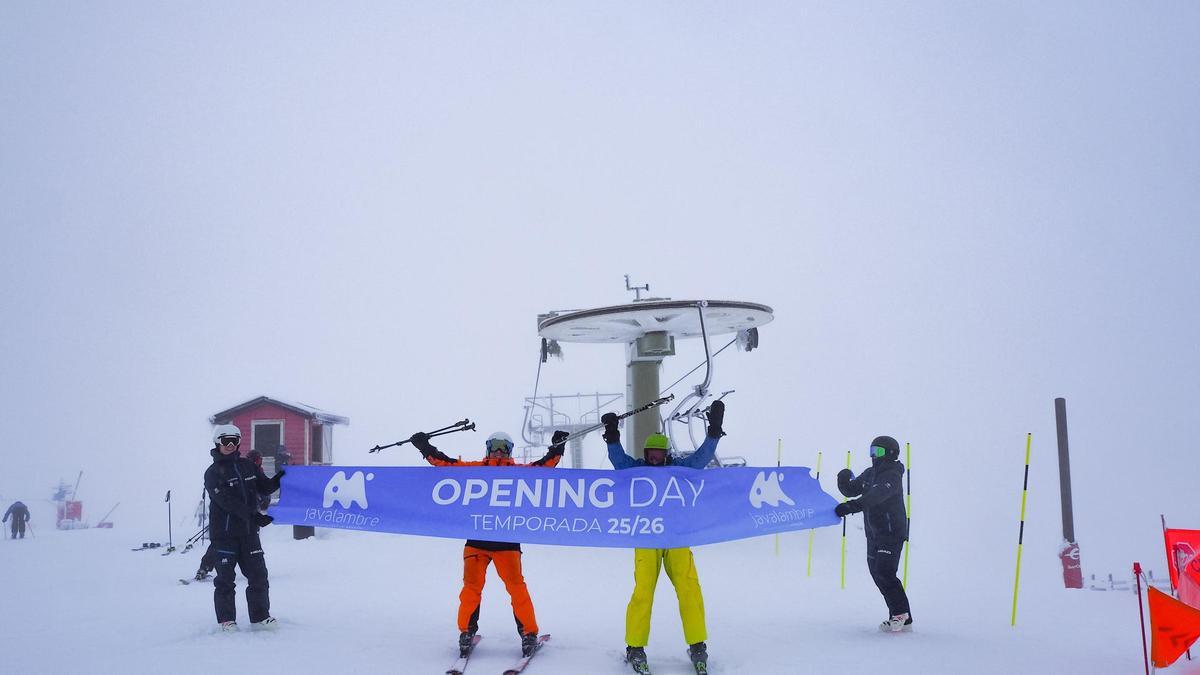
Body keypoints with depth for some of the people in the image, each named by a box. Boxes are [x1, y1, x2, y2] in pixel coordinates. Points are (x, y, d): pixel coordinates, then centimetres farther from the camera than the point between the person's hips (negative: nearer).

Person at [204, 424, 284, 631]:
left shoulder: (248, 466, 9)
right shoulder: (213, 473, -7)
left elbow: (264, 487, 12)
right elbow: (226, 501, -18)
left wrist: (279, 479, -10)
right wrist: (253, 515, -27)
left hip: (248, 530, 5)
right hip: (224, 533, -5)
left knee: (258, 574, 4)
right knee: (225, 578, 3)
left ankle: (260, 616, 13)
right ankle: (226, 619, 12)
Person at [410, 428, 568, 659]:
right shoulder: (475, 468, 12)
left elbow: (543, 466, 4)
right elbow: (445, 463, 10)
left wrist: (557, 448, -8)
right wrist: (425, 447, 2)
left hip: (507, 540, -1)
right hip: (477, 538, 1)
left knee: (517, 587, -8)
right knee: (472, 587, -5)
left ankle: (529, 633, 1)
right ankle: (466, 632, 11)